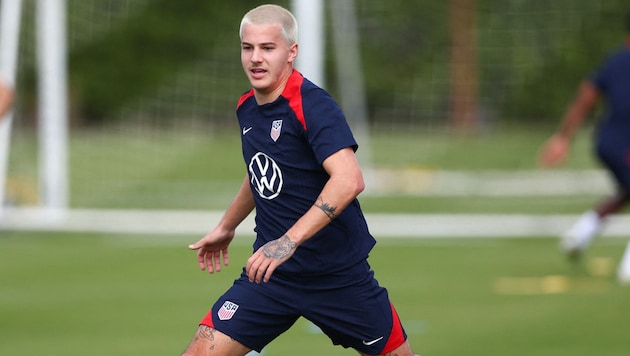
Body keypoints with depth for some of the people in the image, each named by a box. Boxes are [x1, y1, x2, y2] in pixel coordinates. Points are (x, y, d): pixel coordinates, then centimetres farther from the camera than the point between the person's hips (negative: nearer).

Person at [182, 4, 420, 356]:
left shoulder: (313, 105, -18)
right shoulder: (247, 108, 6)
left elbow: (349, 180, -32)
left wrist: (289, 241, -37)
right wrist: (226, 227, 36)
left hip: (339, 275, -5)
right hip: (271, 274, 6)